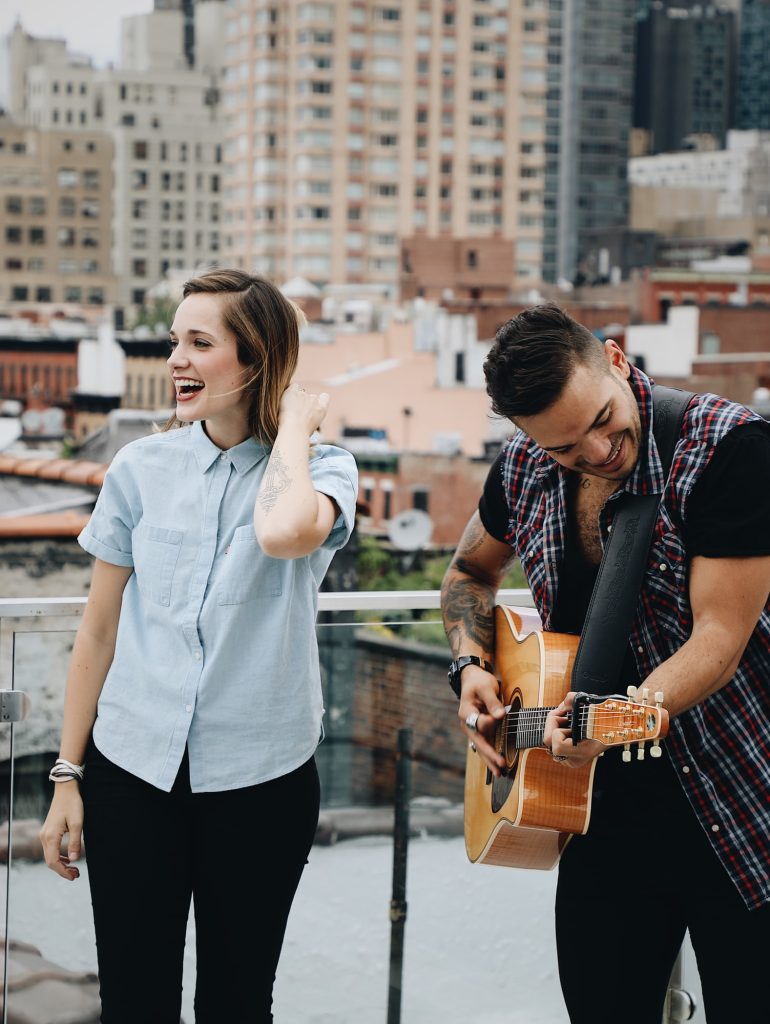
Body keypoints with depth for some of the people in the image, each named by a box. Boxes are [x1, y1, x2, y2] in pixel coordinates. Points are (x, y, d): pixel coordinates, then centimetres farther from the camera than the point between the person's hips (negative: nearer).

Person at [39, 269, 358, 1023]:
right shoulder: (141, 469, 1)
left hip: (260, 781, -1)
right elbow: (98, 631, 6)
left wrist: (294, 423, -15)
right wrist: (67, 777, 5)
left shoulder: (322, 469, -5)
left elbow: (286, 532, -32)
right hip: (133, 770, 2)